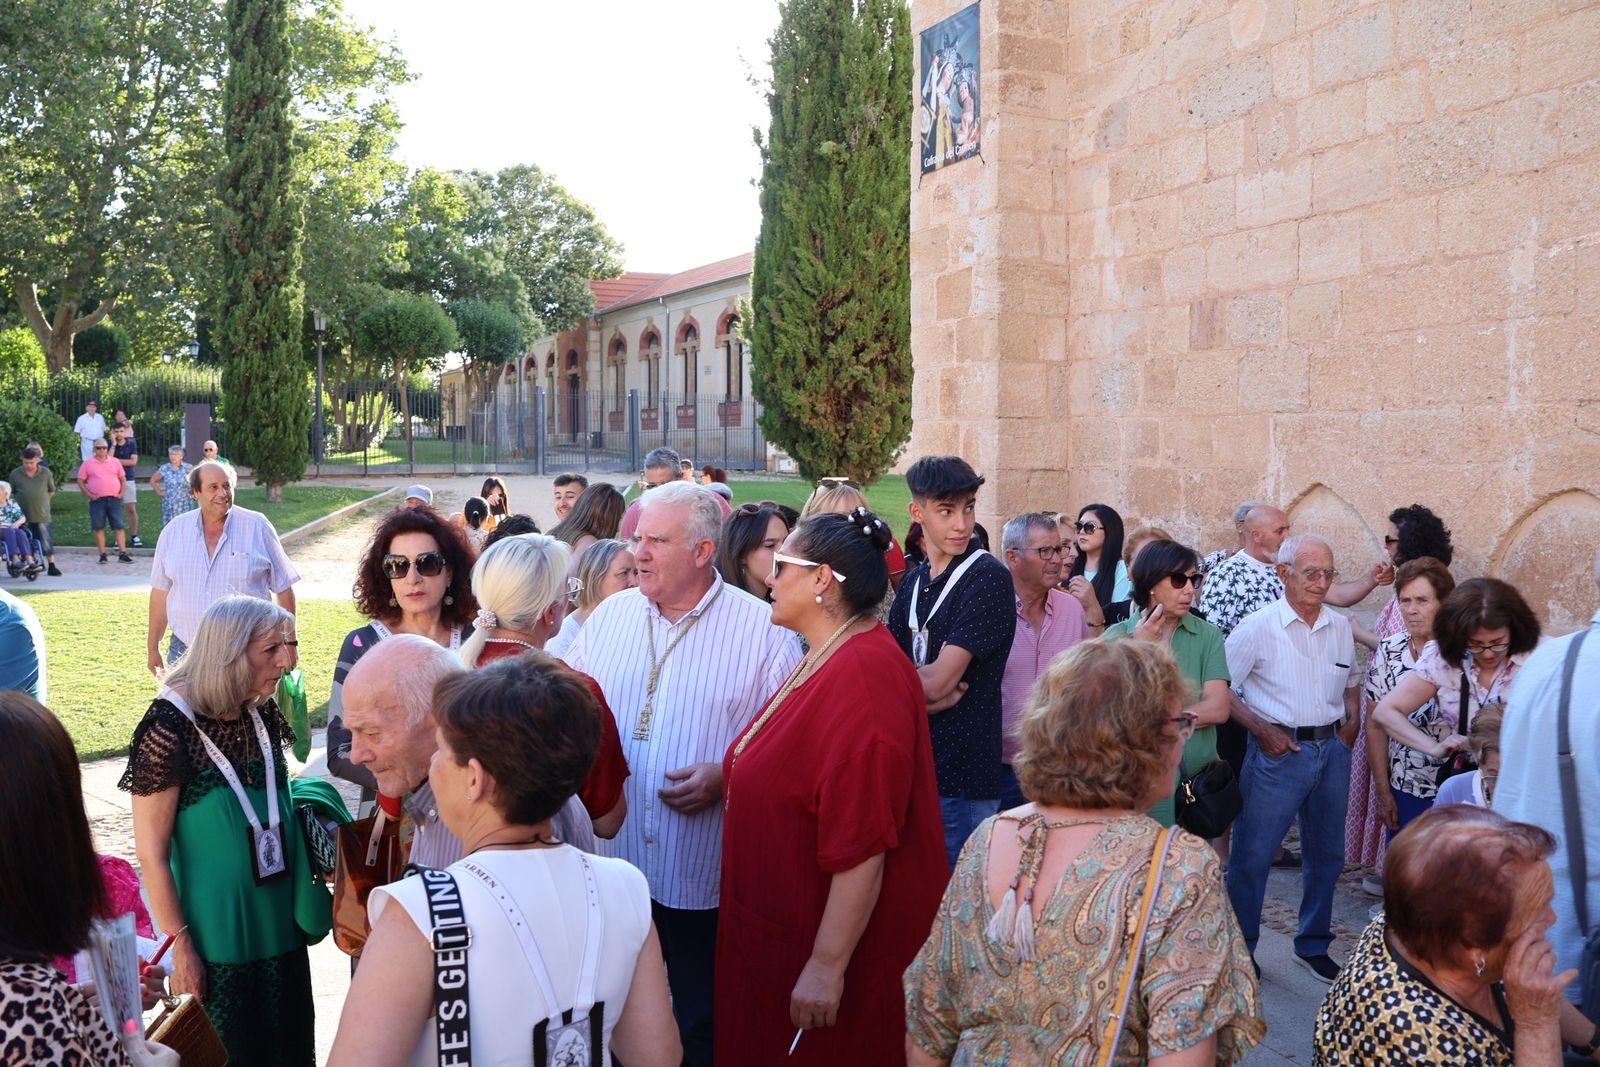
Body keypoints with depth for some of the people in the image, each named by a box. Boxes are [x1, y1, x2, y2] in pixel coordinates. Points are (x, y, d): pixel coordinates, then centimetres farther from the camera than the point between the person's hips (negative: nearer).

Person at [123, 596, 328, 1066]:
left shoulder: (262, 716, -1)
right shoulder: (171, 728, -20)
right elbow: (151, 854, -17)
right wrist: (180, 946, -15)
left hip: (278, 926, 6)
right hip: (215, 941, -6)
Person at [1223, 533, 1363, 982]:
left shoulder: (1340, 626, 6)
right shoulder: (1257, 627, -11)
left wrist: (1352, 721, 6)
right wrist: (1260, 729, -14)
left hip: (1333, 749, 6)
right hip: (1279, 749, -6)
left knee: (1327, 854, 16)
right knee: (1251, 855, -1)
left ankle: (1313, 945, 33)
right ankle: (1238, 947, 16)